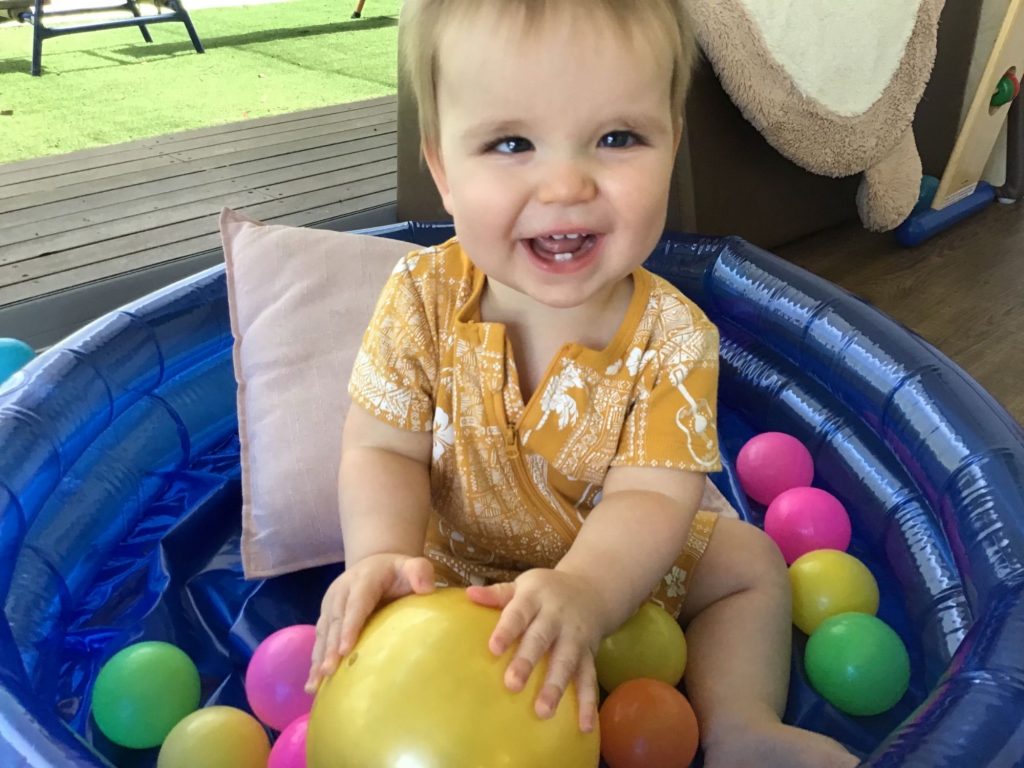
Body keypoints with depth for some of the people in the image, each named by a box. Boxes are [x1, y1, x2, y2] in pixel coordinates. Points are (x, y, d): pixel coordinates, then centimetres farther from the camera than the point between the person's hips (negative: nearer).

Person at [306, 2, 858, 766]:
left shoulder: (672, 336, -22)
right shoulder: (421, 300, -21)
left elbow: (649, 496, -29)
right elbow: (384, 452, -17)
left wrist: (583, 591, -51)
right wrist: (382, 556, -39)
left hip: (618, 562, 1)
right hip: (460, 567, 0)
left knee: (752, 563, 0)